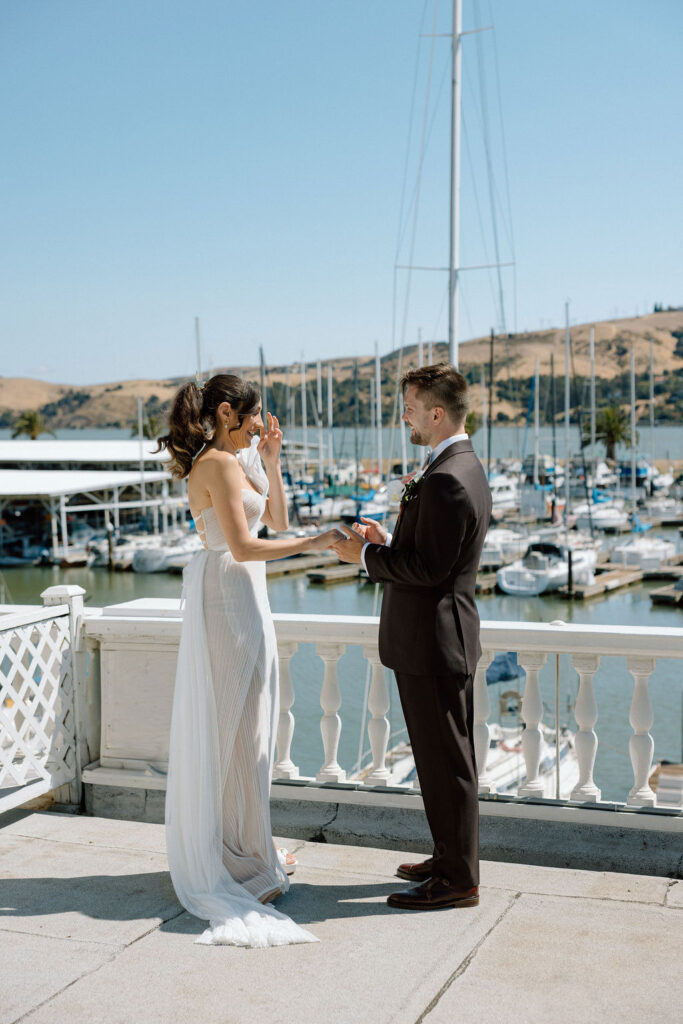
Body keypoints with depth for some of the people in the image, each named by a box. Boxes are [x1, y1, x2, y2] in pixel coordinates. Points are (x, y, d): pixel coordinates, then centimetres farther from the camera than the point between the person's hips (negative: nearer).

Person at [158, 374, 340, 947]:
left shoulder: (238, 459, 14)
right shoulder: (219, 464, -16)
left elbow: (277, 519, 15)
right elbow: (242, 546, -23)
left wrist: (271, 462, 6)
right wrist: (313, 544, -21)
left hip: (242, 596, 10)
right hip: (229, 596, -10)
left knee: (248, 723, 16)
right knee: (235, 727, -3)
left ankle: (251, 847, 28)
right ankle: (239, 863, 6)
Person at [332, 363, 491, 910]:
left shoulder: (447, 480, -22)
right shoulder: (465, 467, 12)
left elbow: (427, 568, -23)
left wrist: (366, 555, -12)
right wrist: (388, 541, 6)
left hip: (433, 643, -11)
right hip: (442, 639, 11)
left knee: (446, 762, 0)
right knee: (447, 757, 19)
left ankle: (457, 880, 11)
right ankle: (453, 858, 31)